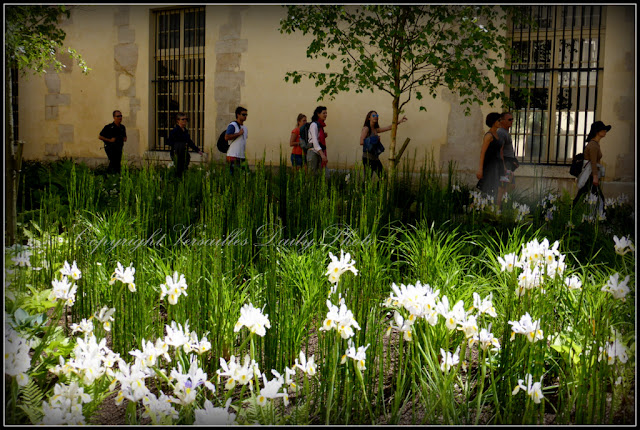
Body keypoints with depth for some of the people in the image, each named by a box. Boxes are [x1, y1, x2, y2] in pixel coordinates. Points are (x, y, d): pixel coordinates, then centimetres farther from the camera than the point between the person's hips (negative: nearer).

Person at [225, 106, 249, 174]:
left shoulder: (245, 128, 18)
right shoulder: (232, 125, -7)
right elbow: (226, 137, -19)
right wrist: (239, 133, -15)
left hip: (242, 156, 8)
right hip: (233, 156, -8)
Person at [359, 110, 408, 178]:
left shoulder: (376, 130, 15)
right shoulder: (366, 128, -5)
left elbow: (389, 128, 18)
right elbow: (361, 142, -15)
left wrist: (400, 121, 13)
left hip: (375, 158, 8)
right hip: (368, 157, -8)